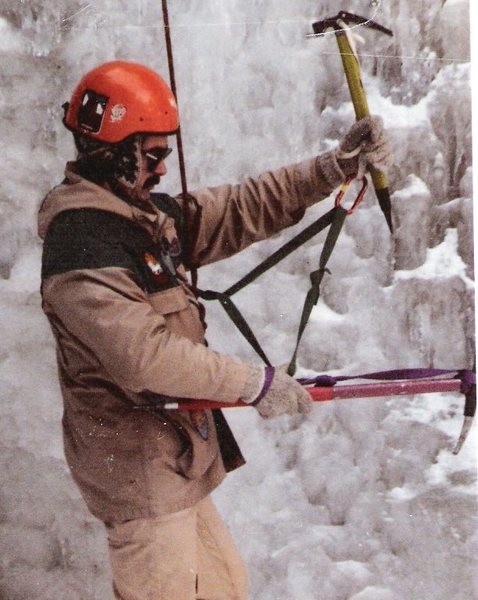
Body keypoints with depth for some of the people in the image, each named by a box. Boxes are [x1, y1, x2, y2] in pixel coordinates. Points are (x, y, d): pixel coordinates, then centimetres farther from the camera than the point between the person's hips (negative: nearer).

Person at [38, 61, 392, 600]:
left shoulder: (149, 215, 8)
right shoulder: (80, 248, -21)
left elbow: (240, 209, 8)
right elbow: (144, 354, -28)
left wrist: (335, 166, 0)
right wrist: (255, 383, -23)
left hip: (175, 454, 9)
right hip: (139, 470, -9)